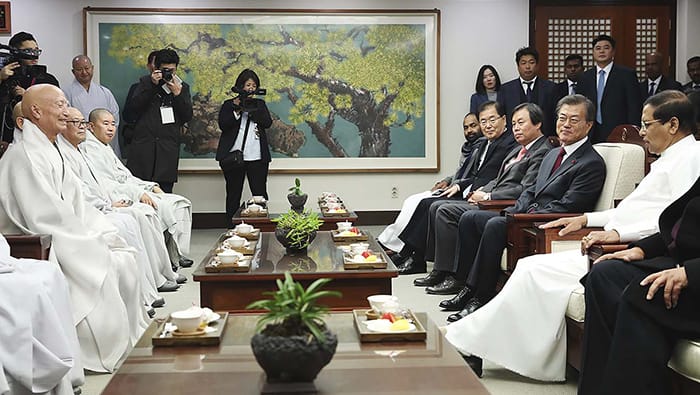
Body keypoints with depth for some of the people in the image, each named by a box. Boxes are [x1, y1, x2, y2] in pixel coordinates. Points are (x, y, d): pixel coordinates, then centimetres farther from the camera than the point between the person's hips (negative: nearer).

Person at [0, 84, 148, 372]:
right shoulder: (24, 156, -17)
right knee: (101, 268, -18)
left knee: (123, 260, -1)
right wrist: (93, 243, -16)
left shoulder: (48, 151, 15)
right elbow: (46, 218, -23)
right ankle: (107, 351, -4)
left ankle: (128, 337, 5)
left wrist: (103, 234, 3)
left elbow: (75, 205, 16)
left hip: (62, 239, 10)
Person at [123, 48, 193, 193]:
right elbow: (131, 109, -2)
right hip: (143, 147, 0)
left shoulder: (182, 87, 13)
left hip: (168, 150, 1)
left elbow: (188, 116, 5)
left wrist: (177, 94, -9)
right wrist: (152, 85, -8)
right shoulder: (145, 82, 10)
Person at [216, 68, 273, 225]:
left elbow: (267, 123, 1)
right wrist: (237, 110, -13)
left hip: (257, 157, 1)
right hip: (233, 155, -1)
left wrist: (251, 108, -9)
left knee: (260, 194, -3)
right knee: (233, 195, 4)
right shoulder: (228, 105, 11)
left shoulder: (260, 104, 17)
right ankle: (232, 228, 9)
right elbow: (223, 125, -4)